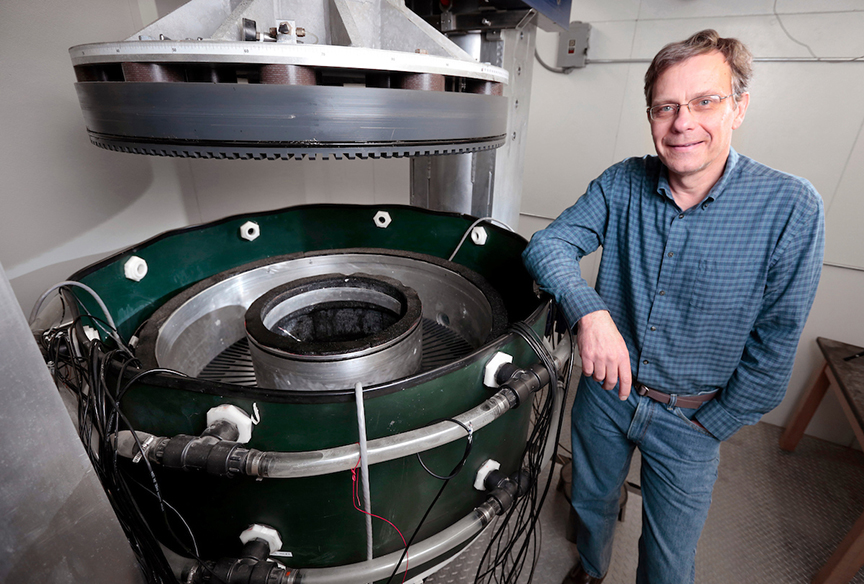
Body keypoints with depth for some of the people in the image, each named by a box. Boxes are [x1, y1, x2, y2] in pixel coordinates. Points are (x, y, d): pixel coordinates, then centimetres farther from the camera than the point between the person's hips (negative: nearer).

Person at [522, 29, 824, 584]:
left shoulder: (791, 207, -17)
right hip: (606, 388, 3)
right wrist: (589, 310, -33)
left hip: (691, 419, -2)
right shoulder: (622, 184, -10)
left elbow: (774, 346, -12)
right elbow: (547, 244, -15)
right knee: (591, 505, 27)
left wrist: (711, 425, -7)